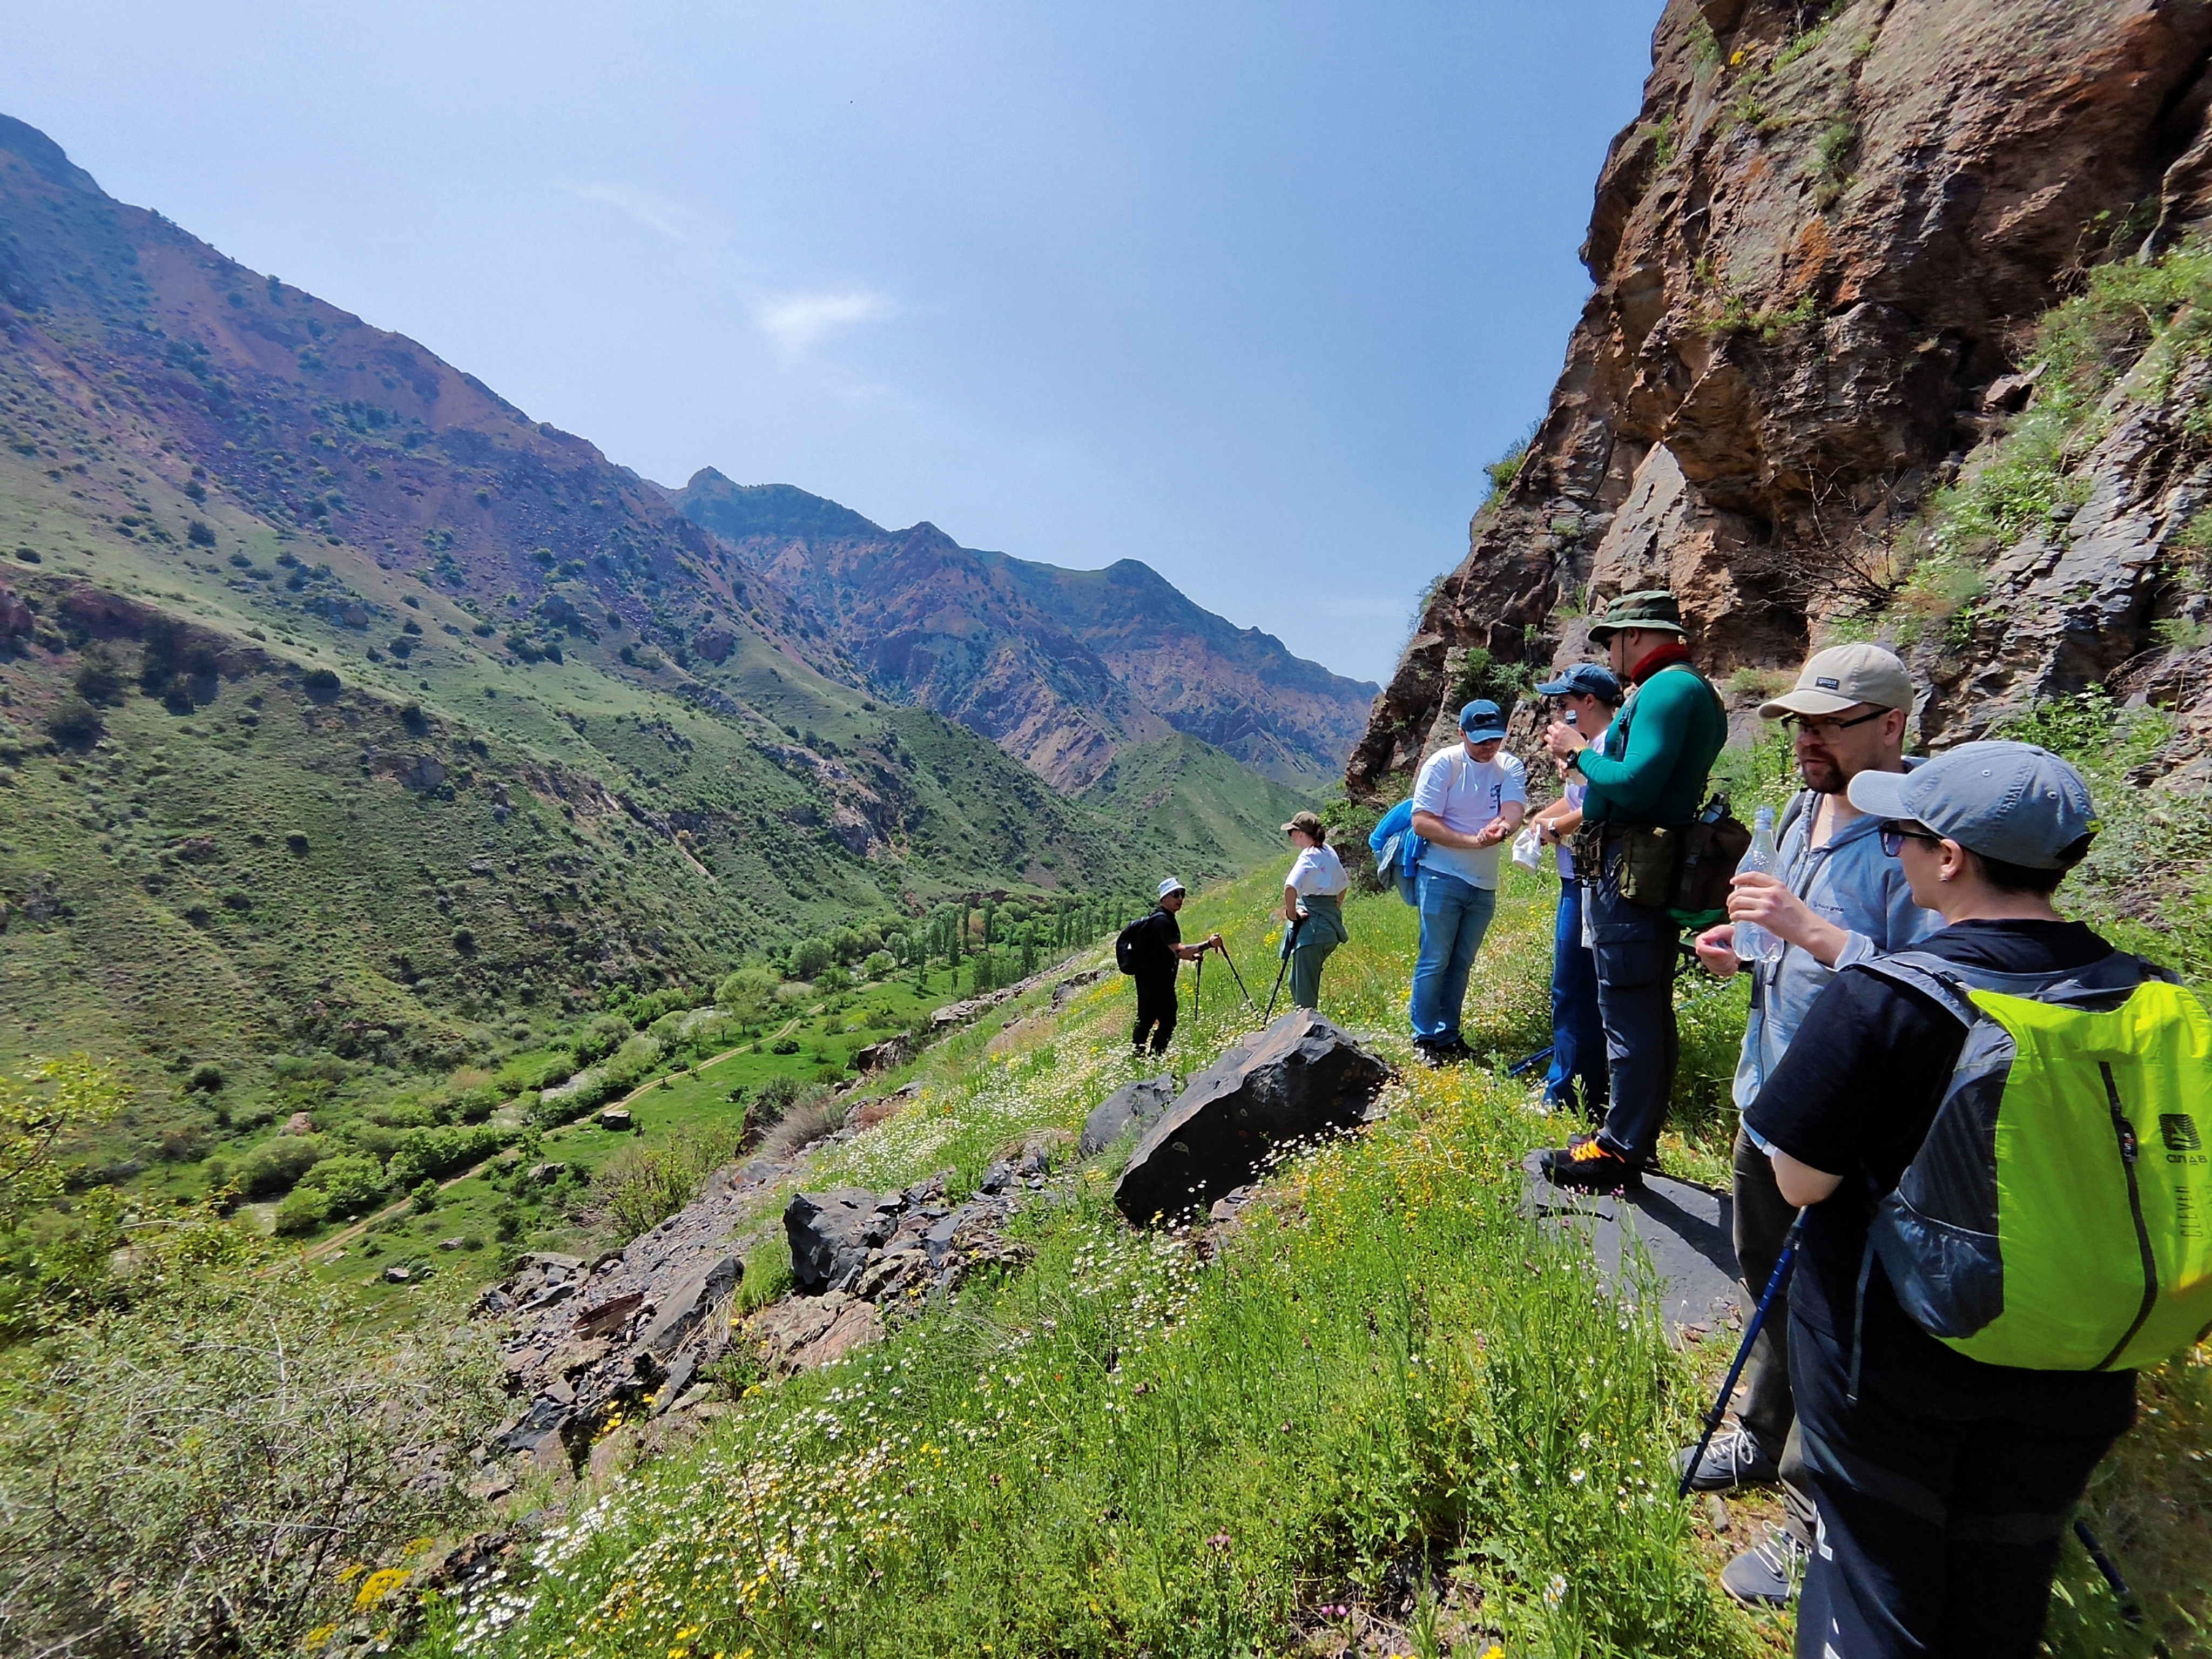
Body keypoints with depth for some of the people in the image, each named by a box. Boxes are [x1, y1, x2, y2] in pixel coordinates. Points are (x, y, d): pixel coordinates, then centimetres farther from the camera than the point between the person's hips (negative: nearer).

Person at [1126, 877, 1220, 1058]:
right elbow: (1178, 950, -27)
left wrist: (1192, 956, 6)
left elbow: (1171, 951, 21)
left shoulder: (1166, 918, 14)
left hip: (1147, 978, 10)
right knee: (1167, 1022, -5)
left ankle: (1136, 1057, 22)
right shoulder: (1162, 920, -18)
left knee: (1146, 1020, 15)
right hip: (1157, 979, -10)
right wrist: (1208, 944, -32)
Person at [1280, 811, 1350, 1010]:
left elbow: (1290, 888, -31)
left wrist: (1291, 914, -17)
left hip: (1311, 926, -9)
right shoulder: (1329, 852, 12)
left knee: (1304, 985, -2)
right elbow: (1344, 885, 25)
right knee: (1298, 981, 19)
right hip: (1330, 925, 9)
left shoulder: (1308, 856, -14)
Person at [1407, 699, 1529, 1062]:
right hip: (1442, 878, -5)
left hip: (1485, 884, 5)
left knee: (1461, 963, 13)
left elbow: (1514, 807, -14)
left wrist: (1504, 824, -38)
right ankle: (1424, 1038, 10)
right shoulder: (1442, 764, -8)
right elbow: (1421, 822, -14)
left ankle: (1448, 1036, 24)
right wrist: (1473, 841, -24)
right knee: (1434, 961, -2)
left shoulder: (1510, 767, 4)